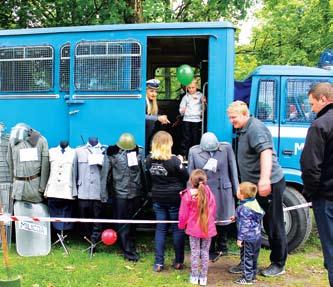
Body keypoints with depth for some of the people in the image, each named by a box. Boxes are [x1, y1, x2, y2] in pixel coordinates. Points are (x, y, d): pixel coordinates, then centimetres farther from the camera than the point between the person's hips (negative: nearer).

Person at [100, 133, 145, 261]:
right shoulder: (112, 153, -6)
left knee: (133, 223, 14)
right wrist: (105, 194, -3)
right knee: (122, 225, 2)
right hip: (120, 193, -2)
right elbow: (105, 173, -3)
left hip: (136, 193, 2)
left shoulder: (139, 151, 0)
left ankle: (131, 247, 28)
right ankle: (129, 252, 10)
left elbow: (144, 171, 3)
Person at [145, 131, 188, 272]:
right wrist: (180, 163, 6)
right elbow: (186, 177, -7)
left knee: (160, 229, 10)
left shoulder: (149, 160, -4)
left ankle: (158, 263, 9)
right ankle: (178, 262, 17)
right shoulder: (173, 160, -18)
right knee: (177, 228, 9)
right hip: (175, 198, -4)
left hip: (158, 198, 4)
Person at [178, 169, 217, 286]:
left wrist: (182, 225, 12)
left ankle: (194, 277, 17)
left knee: (195, 252, 9)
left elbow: (183, 213, -6)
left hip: (193, 228, -2)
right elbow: (213, 210, 6)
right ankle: (203, 277, 15)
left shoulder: (187, 195, -14)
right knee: (205, 252, 10)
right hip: (208, 228, 2)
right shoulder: (209, 193, -7)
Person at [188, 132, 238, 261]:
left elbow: (233, 170, -1)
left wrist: (236, 190, 2)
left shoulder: (226, 148, -5)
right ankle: (211, 251, 23)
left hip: (223, 192, 1)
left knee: (223, 221, 15)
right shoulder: (194, 151, -5)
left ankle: (222, 247, 37)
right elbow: (191, 174, 1)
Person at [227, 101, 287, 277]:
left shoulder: (256, 128, -17)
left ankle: (278, 265, 17)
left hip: (268, 185, -10)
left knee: (273, 226, 4)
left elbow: (266, 152, -32)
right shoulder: (244, 130, 14)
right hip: (254, 186, 10)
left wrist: (264, 179, -44)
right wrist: (245, 184, 28)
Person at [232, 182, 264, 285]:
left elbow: (244, 225, -23)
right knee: (253, 257, 19)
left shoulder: (243, 208, -23)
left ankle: (247, 278, 10)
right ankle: (253, 275, 30)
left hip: (248, 238, -9)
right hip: (257, 236, 9)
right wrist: (236, 218, 26)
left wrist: (240, 238, -18)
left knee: (246, 258, 3)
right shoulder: (254, 202, 4)